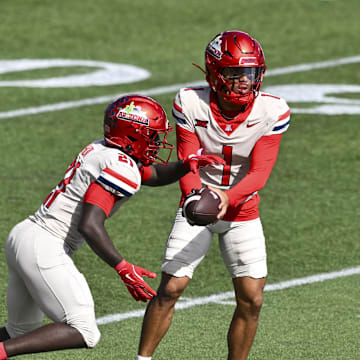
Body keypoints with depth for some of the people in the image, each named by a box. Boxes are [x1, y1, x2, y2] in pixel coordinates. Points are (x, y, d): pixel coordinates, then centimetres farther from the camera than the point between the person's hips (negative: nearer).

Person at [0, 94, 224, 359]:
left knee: (22, 331, 23)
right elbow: (89, 226, -24)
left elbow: (154, 175, 28)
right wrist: (124, 270, -20)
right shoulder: (122, 169, -15)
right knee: (84, 334, -9)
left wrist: (186, 165, 9)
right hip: (44, 249, -10)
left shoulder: (99, 150, 14)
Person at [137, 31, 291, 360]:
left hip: (242, 210, 1)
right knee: (170, 289, -7)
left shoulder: (273, 111, -17)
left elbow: (259, 173, -19)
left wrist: (227, 198, -39)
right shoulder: (191, 104, -17)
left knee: (251, 300, -5)